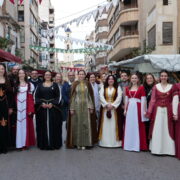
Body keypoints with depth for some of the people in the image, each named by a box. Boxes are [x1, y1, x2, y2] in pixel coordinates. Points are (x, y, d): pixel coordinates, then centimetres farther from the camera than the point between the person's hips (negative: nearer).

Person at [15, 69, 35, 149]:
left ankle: (26, 142, 12)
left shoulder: (29, 85, 7)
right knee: (19, 124, 1)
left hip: (26, 107, 0)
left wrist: (30, 109, -7)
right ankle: (19, 143, 8)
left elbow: (30, 98, 1)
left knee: (26, 124, 2)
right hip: (18, 107, 0)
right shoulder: (15, 85, 8)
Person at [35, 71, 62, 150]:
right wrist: (41, 103, -11)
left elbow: (58, 96, 2)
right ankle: (44, 144, 6)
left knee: (53, 125, -1)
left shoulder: (55, 85, 8)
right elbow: (36, 96, 5)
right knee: (43, 126, 0)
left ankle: (54, 143, 6)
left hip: (53, 108, -1)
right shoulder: (40, 85, 11)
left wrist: (52, 103, -12)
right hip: (42, 108, 1)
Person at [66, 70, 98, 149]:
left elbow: (90, 95, 5)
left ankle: (85, 143, 7)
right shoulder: (75, 84, 3)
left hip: (86, 106, 1)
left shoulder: (87, 84, 5)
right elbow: (72, 96, 1)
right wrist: (71, 108, -5)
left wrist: (91, 107, -2)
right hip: (77, 106, 0)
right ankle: (77, 143, 11)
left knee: (86, 124, 0)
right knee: (77, 124, 3)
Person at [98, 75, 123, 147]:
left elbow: (119, 97, -5)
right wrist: (107, 104, -14)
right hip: (105, 108, 1)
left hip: (114, 108, -1)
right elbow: (101, 97, -2)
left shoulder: (118, 88, 7)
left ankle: (115, 142, 2)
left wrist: (112, 105, -15)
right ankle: (105, 142, 5)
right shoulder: (103, 88, 11)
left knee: (114, 125, -2)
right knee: (105, 125, 1)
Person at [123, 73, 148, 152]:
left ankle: (137, 145, 8)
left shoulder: (141, 88, -1)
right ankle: (129, 145, 18)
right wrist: (125, 109, 9)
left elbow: (143, 100, -5)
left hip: (138, 108, -4)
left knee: (138, 126, -1)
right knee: (129, 126, 8)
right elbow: (126, 100, 13)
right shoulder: (127, 88, 11)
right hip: (129, 108, 4)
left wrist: (144, 110, -10)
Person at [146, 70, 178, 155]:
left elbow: (173, 101, 2)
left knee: (167, 129, 3)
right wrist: (149, 112, -4)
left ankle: (167, 149, 14)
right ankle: (156, 148, 14)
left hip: (167, 111, 0)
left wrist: (174, 113, -6)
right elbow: (152, 100, 2)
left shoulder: (172, 87, 4)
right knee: (157, 130, 4)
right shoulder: (156, 87, 4)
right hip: (157, 110, 0)